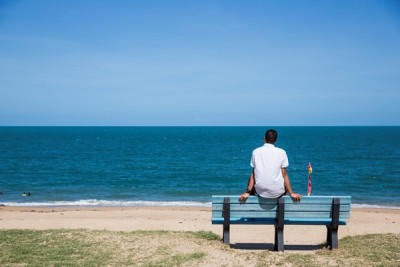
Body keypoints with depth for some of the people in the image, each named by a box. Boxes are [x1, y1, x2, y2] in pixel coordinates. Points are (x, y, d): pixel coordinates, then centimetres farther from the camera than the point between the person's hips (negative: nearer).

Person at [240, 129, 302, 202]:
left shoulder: (256, 151, 3)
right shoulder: (281, 152, -1)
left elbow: (253, 174, 3)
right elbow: (284, 174, -1)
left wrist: (248, 192, 8)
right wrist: (291, 193, 4)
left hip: (260, 192, 0)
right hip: (277, 192, 0)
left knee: (250, 178, 31)